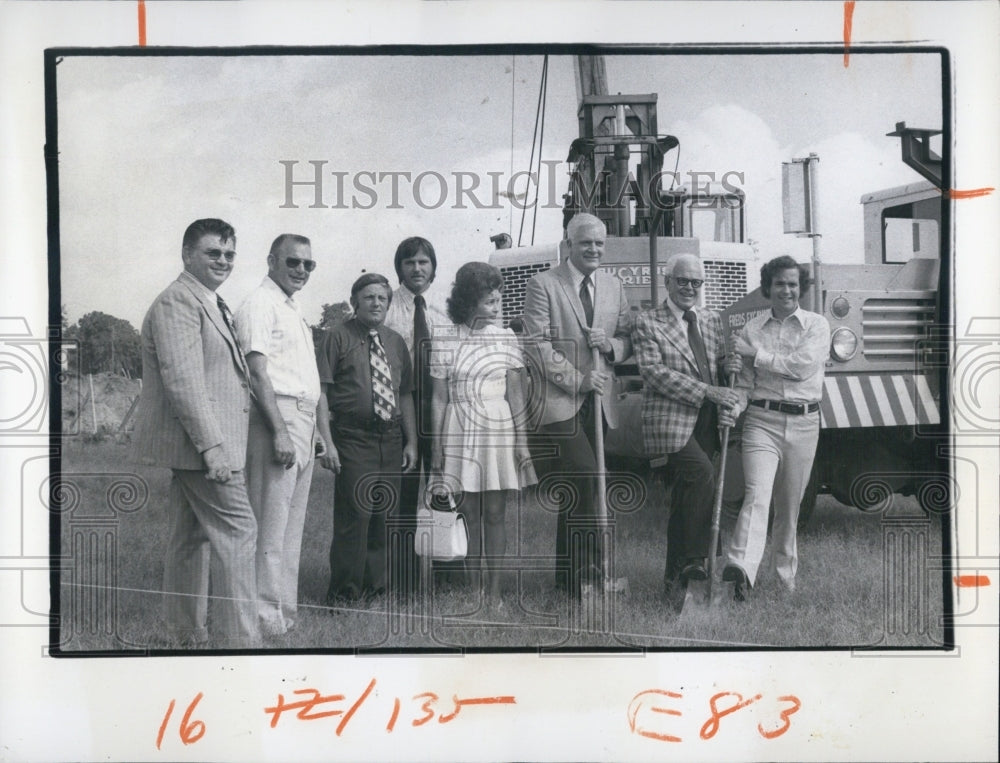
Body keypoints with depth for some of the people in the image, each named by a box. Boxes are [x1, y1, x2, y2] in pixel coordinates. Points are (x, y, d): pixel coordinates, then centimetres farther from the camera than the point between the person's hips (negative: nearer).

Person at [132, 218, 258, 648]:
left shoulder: (213, 304, 20)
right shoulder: (177, 302, -13)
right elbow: (182, 379, -22)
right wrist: (211, 446, -25)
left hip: (202, 444, 10)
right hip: (201, 444, -10)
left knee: (192, 539, 14)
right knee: (236, 533, -10)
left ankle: (187, 637, 22)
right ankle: (238, 641, -6)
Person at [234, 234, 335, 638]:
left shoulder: (295, 312, 22)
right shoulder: (260, 304, -6)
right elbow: (257, 373, -15)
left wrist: (324, 436, 19)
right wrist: (280, 431, -21)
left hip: (303, 426, 9)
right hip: (276, 421, -9)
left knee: (292, 527, 12)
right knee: (271, 525, -8)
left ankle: (285, 611, 18)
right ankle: (266, 616, -5)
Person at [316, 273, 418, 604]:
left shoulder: (396, 342, 14)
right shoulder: (338, 337, -2)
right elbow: (321, 391, -7)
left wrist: (411, 441, 11)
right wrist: (327, 441, -14)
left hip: (390, 439, 5)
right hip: (353, 437, -5)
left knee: (382, 515, 10)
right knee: (354, 514, -10)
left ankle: (374, 585, 23)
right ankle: (343, 591, 2)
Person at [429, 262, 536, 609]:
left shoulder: (506, 338, 3)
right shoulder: (445, 342, -1)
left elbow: (516, 394, 3)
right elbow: (439, 398, 2)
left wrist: (522, 439, -2)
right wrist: (436, 446, 1)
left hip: (498, 430, 1)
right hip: (460, 433, 0)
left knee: (494, 514, 3)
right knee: (469, 514, 4)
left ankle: (494, 590, 9)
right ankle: (475, 587, 14)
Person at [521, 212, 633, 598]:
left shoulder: (613, 286, 14)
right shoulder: (543, 285, -4)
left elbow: (628, 341, 17)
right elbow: (538, 345, -9)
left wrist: (610, 345, -6)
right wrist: (577, 380, -14)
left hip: (597, 402, 5)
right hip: (558, 401, -5)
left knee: (575, 491, 9)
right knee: (585, 478, -17)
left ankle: (568, 574, 18)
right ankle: (587, 570, -7)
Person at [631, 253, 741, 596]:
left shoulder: (712, 320, 17)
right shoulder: (647, 323, -1)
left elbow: (720, 365, 25)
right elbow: (654, 372, -12)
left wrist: (728, 366, -1)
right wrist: (707, 391, -19)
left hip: (707, 421, 6)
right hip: (671, 420, -6)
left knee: (685, 496, 11)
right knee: (702, 472, -26)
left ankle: (676, 570, 20)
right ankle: (695, 558, -18)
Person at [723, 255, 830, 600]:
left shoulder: (817, 325, 5)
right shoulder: (751, 328, 9)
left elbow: (802, 366, -12)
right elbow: (745, 381, 10)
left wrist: (756, 353, -8)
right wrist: (733, 407, -10)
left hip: (803, 422, 0)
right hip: (762, 420, 0)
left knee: (790, 504, 10)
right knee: (757, 493, -18)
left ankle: (786, 575, 25)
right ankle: (741, 567, -33)